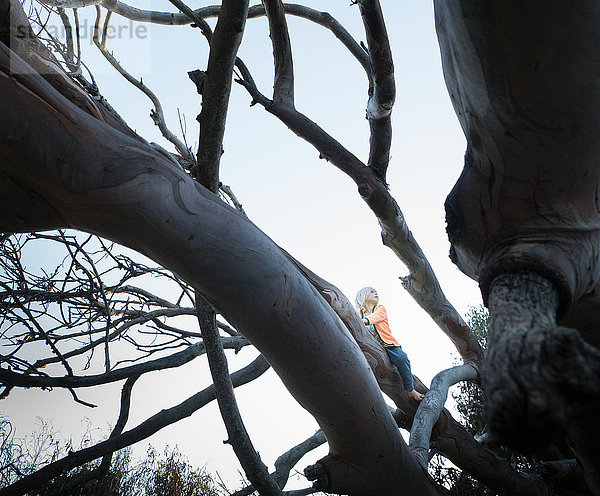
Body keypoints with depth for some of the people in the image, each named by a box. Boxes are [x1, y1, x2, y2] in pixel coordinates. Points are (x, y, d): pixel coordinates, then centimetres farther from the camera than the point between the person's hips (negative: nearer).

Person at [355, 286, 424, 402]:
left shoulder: (380, 308, 7)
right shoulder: (360, 314, 15)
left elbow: (376, 316, -17)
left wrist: (364, 321, -38)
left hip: (388, 344, -2)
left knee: (402, 358, -29)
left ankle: (410, 390, -17)